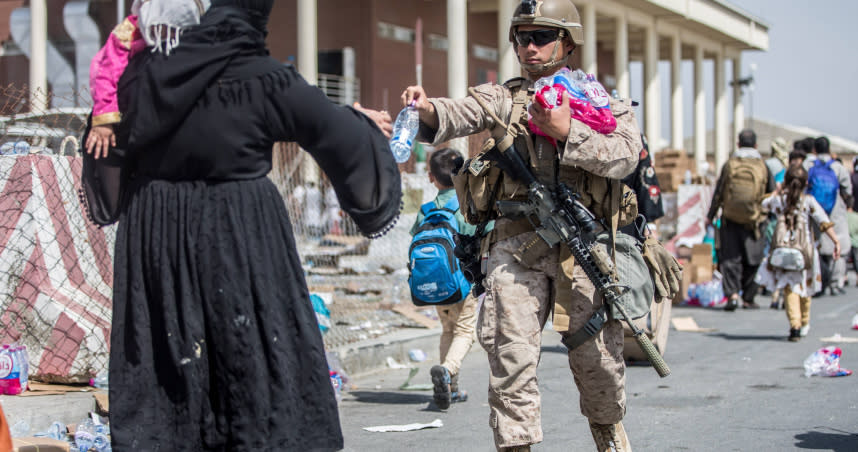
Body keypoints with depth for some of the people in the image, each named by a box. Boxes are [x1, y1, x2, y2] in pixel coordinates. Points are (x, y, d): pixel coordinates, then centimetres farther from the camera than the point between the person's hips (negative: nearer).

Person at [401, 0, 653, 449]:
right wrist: (427, 107, -31)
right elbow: (461, 113, -9)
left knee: (597, 356, 8)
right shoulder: (504, 97, 12)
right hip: (516, 242, 0)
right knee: (512, 355, -9)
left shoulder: (603, 102, 11)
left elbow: (624, 157, -6)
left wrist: (566, 131, -17)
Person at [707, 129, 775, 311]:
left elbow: (718, 193, 1)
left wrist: (710, 216, 10)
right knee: (752, 261, 9)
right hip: (755, 221, 0)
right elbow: (772, 194, 3)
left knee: (730, 259, 3)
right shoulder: (762, 167, -3)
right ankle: (748, 298, 13)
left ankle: (732, 294, -14)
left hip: (730, 220, 0)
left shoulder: (729, 165, -2)